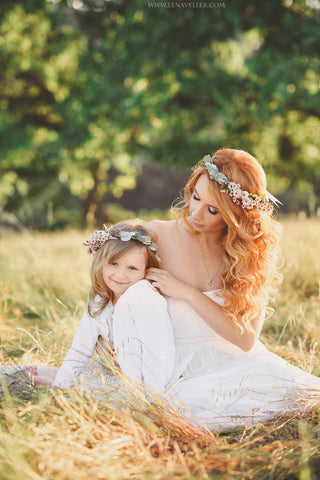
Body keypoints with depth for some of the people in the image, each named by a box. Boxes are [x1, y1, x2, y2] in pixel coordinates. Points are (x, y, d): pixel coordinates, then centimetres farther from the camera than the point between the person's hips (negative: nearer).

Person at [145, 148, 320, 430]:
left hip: (238, 362, 0)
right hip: (183, 369, 0)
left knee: (289, 388, -32)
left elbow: (245, 339, -7)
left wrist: (187, 293, -14)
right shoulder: (158, 235, -3)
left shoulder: (255, 252, 1)